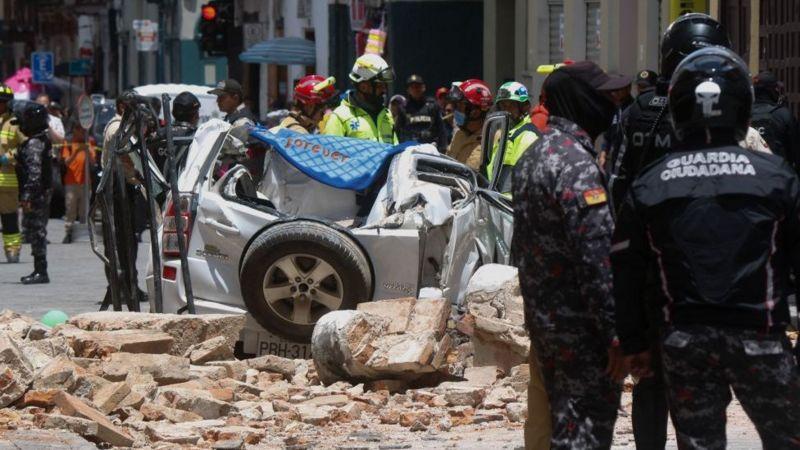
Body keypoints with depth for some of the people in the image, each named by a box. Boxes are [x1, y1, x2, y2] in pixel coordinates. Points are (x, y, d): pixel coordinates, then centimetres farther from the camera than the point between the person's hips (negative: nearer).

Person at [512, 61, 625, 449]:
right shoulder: (576, 162, -19)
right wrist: (614, 330, -22)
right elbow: (595, 254, -23)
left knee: (562, 417, 16)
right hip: (579, 325, -10)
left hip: (541, 315, 10)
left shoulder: (531, 158, 14)